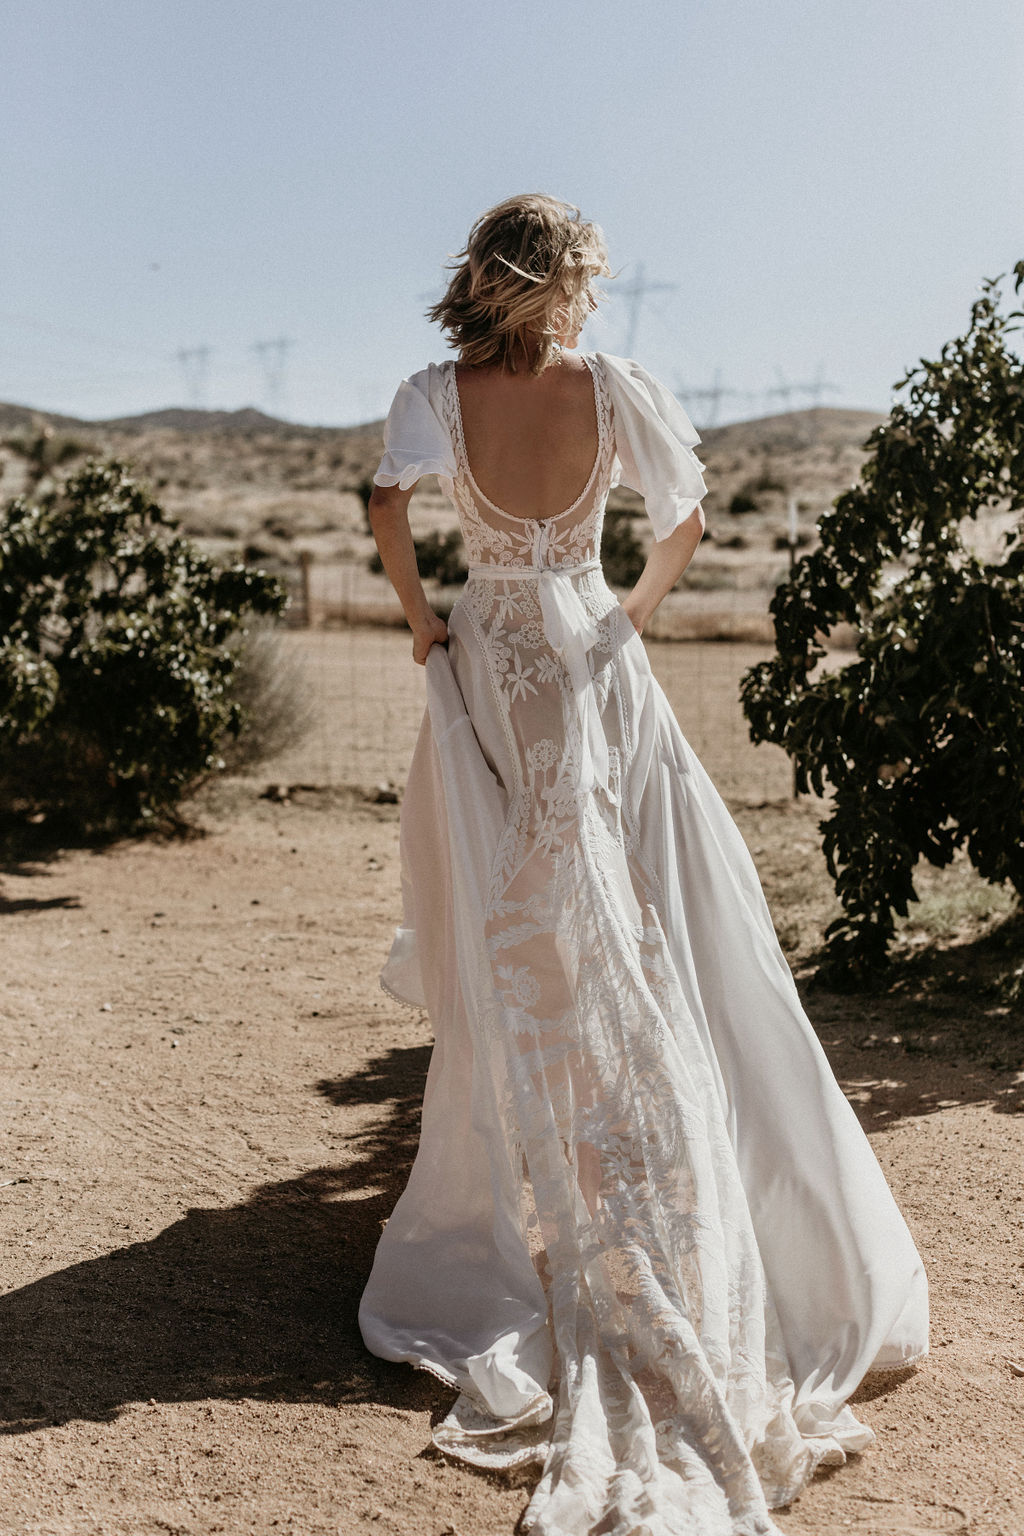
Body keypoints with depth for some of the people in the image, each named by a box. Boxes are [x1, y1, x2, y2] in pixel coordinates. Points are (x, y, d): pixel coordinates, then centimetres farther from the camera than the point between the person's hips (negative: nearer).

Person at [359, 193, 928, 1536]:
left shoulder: (438, 394, -6)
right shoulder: (613, 387, -7)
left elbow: (389, 505, -20)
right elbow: (685, 521, -5)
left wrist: (420, 613, -5)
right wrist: (638, 609, 10)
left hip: (488, 665, 1)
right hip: (594, 667, -1)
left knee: (509, 947, 11)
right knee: (639, 931, 8)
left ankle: (512, 1195, 21)